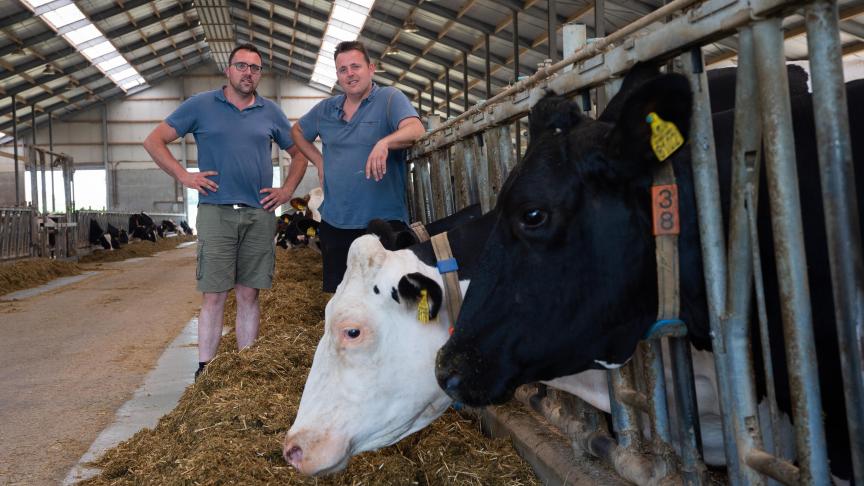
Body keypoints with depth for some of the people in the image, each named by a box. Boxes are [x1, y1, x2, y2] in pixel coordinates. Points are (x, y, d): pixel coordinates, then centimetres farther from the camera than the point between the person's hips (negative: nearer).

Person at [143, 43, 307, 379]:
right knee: (214, 295, -2)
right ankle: (204, 370, 5)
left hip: (260, 215, 3)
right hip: (216, 212, -2)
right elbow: (154, 141, 6)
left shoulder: (271, 112, 13)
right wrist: (183, 176, -4)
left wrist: (287, 189, 9)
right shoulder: (201, 105, 5)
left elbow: (299, 153, 22)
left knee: (249, 295, 7)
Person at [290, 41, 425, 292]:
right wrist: (319, 161, 15)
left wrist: (385, 142, -41)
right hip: (334, 222, 6)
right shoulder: (325, 109, 13)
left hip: (383, 221, -5)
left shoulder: (390, 98, -4)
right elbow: (297, 131, 30)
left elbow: (416, 130, -22)